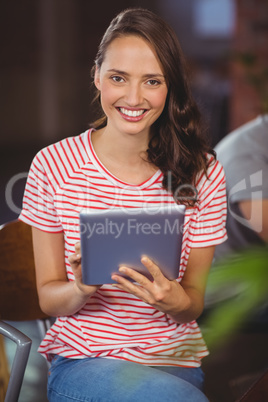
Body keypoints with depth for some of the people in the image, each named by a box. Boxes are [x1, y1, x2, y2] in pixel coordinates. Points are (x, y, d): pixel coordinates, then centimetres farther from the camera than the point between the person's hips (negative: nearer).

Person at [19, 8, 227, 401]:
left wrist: (176, 300, -21)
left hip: (174, 362, 3)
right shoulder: (53, 165, -4)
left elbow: (195, 302, 3)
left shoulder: (202, 172, -2)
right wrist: (81, 289, -22)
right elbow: (48, 298, 1)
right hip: (81, 360, -2)